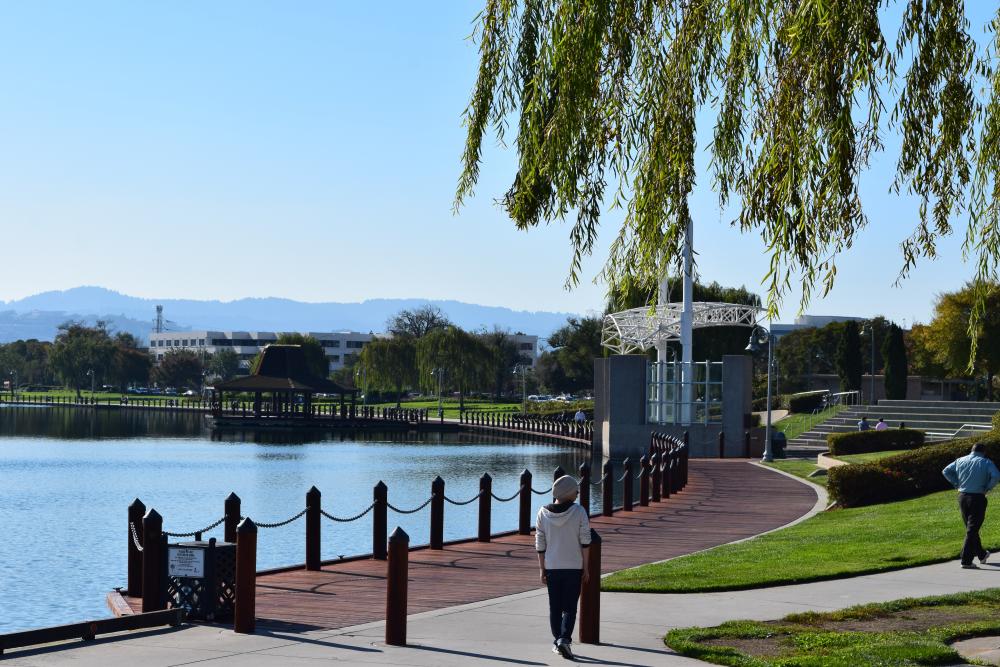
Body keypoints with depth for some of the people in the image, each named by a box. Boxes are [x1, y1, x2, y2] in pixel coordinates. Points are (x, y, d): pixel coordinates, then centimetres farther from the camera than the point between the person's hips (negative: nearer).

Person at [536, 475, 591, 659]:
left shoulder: (543, 514, -2)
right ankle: (564, 638, -15)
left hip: (552, 568, 2)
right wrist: (585, 568, 0)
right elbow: (585, 543, -7)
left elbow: (540, 545, 1)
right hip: (574, 567, -2)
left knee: (554, 607, 13)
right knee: (570, 607, 2)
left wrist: (542, 569, 8)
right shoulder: (579, 512, -8)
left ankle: (557, 642, 18)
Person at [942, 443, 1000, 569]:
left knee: (970, 527, 19)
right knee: (972, 530, -3)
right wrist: (987, 488, -7)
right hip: (977, 497, -5)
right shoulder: (986, 462, -7)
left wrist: (957, 483, 8)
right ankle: (966, 561, -8)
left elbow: (946, 471, 7)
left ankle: (981, 554, 36)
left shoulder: (960, 461, 6)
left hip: (962, 496, 5)